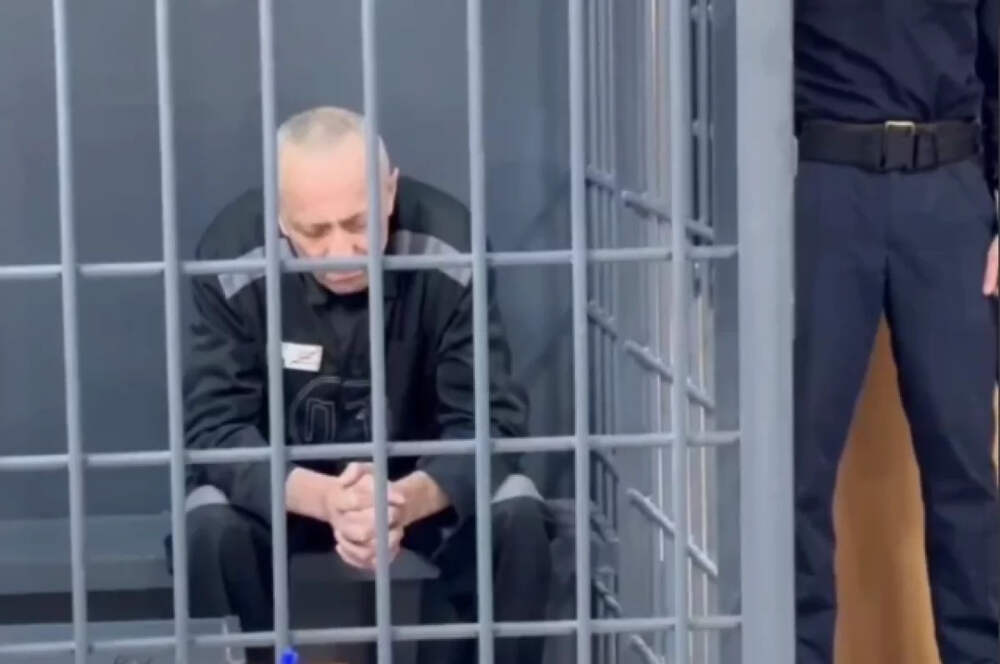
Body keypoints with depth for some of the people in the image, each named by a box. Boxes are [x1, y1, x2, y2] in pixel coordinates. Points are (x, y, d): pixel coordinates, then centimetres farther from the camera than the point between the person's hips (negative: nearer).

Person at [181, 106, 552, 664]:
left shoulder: (449, 247, -24)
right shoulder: (232, 256, -25)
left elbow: (490, 418, -24)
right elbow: (215, 426, -25)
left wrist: (407, 498, -47)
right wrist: (323, 498, -46)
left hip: (420, 478, 1)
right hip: (283, 483, 0)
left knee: (517, 521, -28)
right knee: (209, 528, -31)